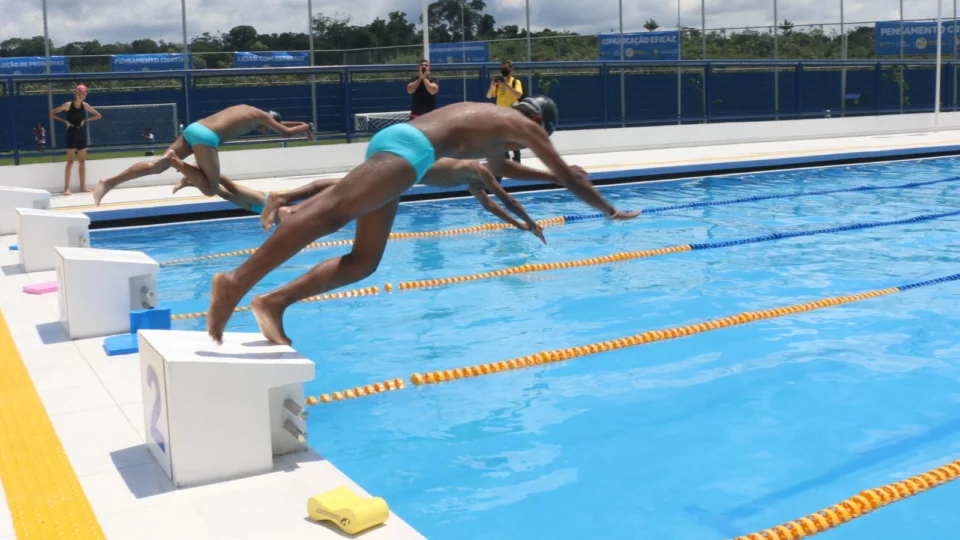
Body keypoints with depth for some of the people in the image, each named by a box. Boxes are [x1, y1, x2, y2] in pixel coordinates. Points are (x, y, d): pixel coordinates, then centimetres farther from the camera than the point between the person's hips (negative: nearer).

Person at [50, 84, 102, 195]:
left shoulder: (85, 105, 0)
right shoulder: (68, 105, -10)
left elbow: (98, 115, 9)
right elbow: (52, 113, -6)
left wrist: (86, 120, -1)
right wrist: (65, 121, -12)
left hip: (81, 134, 5)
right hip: (72, 133, -5)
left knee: (82, 162, 7)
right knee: (70, 162, -7)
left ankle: (83, 187, 13)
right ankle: (66, 187, -5)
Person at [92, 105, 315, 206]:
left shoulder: (246, 109, 33)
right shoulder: (261, 115, 11)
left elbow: (276, 122, 48)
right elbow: (286, 132, 10)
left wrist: (299, 124, 50)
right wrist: (305, 127, 28)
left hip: (193, 128, 8)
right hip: (206, 137, -8)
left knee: (157, 166, 2)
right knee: (211, 189, -3)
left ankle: (108, 183, -8)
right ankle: (175, 162, -17)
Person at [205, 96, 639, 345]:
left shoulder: (493, 119, 38)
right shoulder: (524, 125, 16)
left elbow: (497, 166, 60)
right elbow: (569, 178, 22)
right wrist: (611, 211, 36)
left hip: (392, 140, 9)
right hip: (408, 146, -9)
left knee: (363, 262, 4)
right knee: (332, 212, -26)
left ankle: (274, 301, -9)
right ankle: (237, 281, -39)